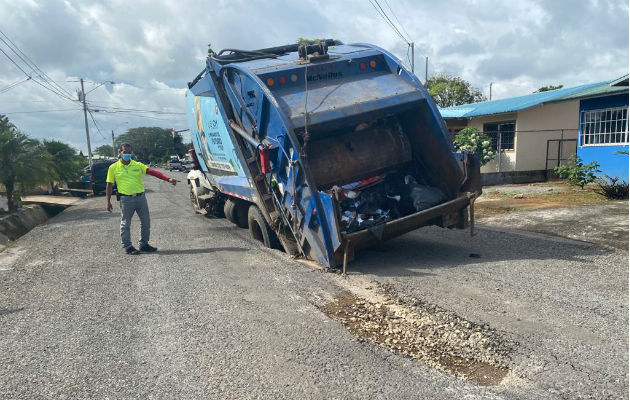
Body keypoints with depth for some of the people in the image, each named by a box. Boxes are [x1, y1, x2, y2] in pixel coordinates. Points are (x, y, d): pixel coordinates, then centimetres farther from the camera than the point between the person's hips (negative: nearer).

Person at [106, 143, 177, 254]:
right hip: (126, 199, -3)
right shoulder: (113, 168, 1)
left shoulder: (138, 165, 4)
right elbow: (109, 185, 6)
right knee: (126, 224, 5)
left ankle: (143, 244, 23)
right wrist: (108, 202, 3)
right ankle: (128, 247, 17)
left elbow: (153, 172, -8)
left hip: (140, 197, 3)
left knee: (146, 222, 7)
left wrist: (168, 179, -20)